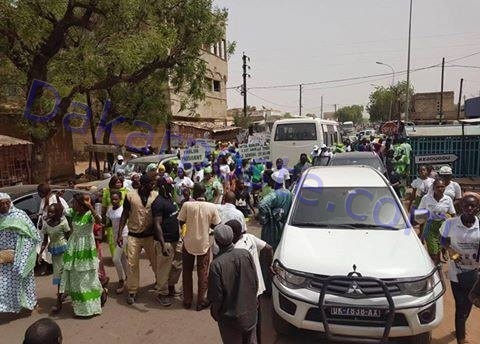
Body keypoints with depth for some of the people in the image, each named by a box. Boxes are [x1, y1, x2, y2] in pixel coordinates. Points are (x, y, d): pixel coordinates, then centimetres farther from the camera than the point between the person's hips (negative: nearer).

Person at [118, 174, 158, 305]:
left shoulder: (156, 195, -4)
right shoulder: (130, 196, -6)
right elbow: (124, 215, 2)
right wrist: (120, 234, -1)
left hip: (150, 236, 1)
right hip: (134, 236, 0)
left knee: (156, 262, 8)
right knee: (132, 264, 6)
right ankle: (132, 291, 21)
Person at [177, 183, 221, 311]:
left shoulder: (187, 205, -13)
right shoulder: (212, 207, -12)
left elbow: (181, 223, -5)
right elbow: (215, 225, -4)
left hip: (189, 243, 0)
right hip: (204, 244, 0)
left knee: (187, 272, 17)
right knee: (203, 273, 13)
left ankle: (187, 301, 26)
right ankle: (201, 302, 19)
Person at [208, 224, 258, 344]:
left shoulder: (217, 264, -27)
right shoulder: (246, 254, -16)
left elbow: (216, 296, -17)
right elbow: (255, 282, -4)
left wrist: (215, 313, 2)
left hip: (230, 316, -3)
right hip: (250, 312, 3)